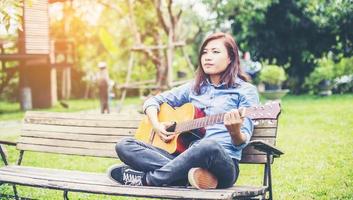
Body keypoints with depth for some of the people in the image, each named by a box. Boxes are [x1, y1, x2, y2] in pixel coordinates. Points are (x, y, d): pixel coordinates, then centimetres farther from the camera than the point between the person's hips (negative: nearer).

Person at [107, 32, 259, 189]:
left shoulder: (246, 91, 5)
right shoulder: (195, 87, 19)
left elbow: (242, 141, -3)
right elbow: (153, 101, 24)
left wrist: (235, 132, -27)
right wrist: (156, 125, 3)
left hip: (224, 165, -4)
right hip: (187, 159, 5)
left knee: (210, 146, -41)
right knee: (124, 145, -10)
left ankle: (146, 179, -22)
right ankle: (188, 174, -30)